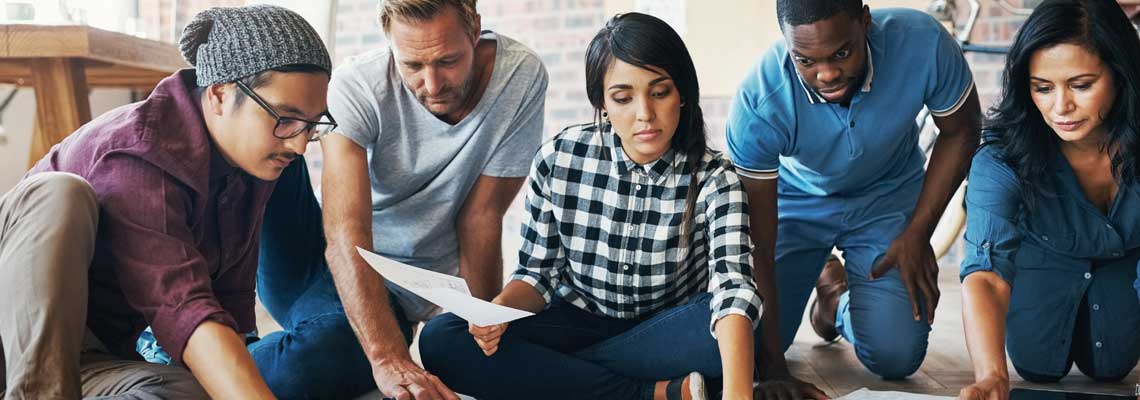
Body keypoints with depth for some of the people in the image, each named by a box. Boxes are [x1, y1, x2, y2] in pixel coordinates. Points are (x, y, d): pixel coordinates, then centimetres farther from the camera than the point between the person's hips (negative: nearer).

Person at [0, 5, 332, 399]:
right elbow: (183, 311, -37)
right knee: (59, 192, -33)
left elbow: (233, 302, 2)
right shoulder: (139, 155, -26)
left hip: (97, 356, 5)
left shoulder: (249, 163, 0)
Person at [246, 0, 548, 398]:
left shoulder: (521, 76, -16)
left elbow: (480, 218, -9)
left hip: (399, 290, 0)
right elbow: (345, 233, -32)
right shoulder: (357, 86, -21)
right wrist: (388, 358, -44)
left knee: (302, 367, -33)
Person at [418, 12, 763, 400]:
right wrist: (499, 309, -25)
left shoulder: (712, 181, -16)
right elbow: (538, 271, -1)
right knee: (440, 340, -21)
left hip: (667, 333, -2)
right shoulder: (558, 160, -10)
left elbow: (733, 289, -32)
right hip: (577, 321, 3)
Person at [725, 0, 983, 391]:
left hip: (888, 197, 1)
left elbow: (959, 132, -8)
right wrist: (772, 367, -31)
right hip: (795, 202, -1)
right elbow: (759, 245, -28)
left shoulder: (923, 43, -31)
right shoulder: (757, 104, -35)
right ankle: (815, 280, 25)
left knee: (896, 358, -13)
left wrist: (917, 234, -12)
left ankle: (839, 296, 23)